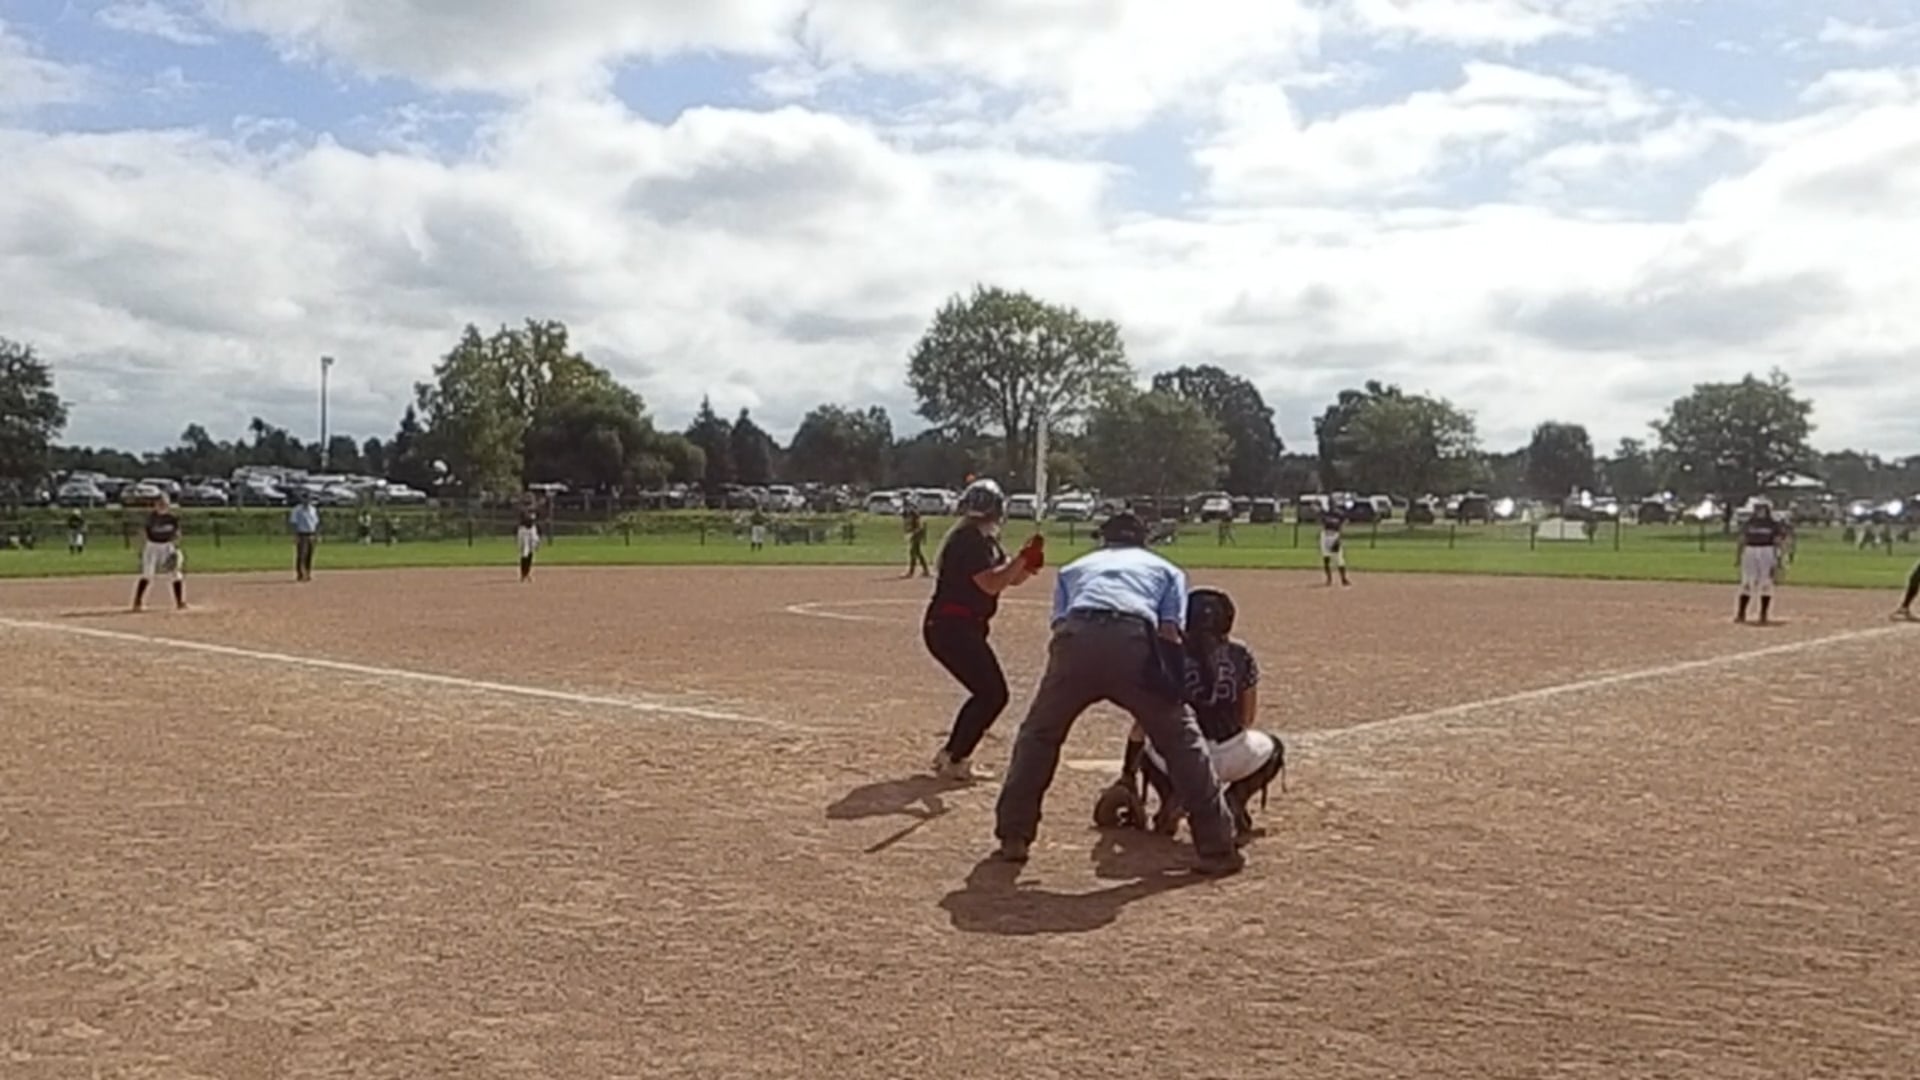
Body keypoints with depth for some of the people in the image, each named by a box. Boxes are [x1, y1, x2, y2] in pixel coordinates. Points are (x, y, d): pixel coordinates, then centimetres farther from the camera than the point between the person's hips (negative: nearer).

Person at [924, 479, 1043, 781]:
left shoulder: (986, 541, 15)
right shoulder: (968, 540, -16)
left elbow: (1012, 578, 15)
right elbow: (991, 583, -24)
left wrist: (1028, 563, -5)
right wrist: (1022, 557, -23)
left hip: (964, 629, 10)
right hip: (951, 628, -10)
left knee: (988, 693, 15)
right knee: (993, 694, -9)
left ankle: (951, 755, 22)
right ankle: (954, 760, -4)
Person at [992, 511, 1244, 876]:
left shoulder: (1073, 568, 37)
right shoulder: (1167, 569, 33)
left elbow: (1059, 624, 19)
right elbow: (1170, 632, 15)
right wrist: (1150, 704, 22)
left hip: (1076, 638, 1)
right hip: (1134, 641, -1)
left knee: (1038, 734, 22)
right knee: (1181, 739, 13)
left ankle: (1013, 839, 21)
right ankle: (1217, 847, 12)